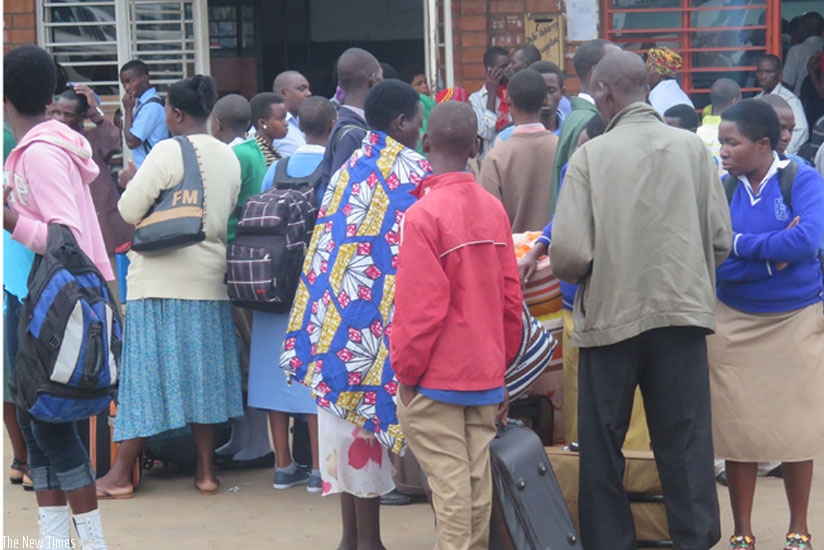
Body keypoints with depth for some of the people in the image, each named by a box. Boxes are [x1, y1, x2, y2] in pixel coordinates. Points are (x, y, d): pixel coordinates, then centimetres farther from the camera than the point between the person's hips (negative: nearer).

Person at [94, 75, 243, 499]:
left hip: (161, 277, -6)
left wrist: (132, 181, 5)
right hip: (210, 278, 6)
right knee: (201, 371, 10)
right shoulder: (229, 158, 7)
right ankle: (206, 470, 11)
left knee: (148, 370, -2)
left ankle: (120, 474, 3)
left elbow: (129, 211, -12)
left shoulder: (167, 152, -13)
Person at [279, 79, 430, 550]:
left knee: (347, 414, 10)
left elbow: (332, 240, 14)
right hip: (378, 314, -7)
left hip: (336, 309, 7)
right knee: (372, 409, -3)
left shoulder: (349, 169, 12)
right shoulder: (412, 171, -9)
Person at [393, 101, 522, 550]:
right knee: (478, 478, 10)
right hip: (486, 373, 5)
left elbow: (418, 306, -15)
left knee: (449, 483, -3)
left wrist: (405, 369, -4)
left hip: (438, 377, -5)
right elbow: (511, 296, 6)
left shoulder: (423, 214, -14)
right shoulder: (494, 209, 1)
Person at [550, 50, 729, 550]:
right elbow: (721, 241, 0)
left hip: (611, 315, -2)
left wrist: (579, 275, 9)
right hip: (683, 311, 2)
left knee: (603, 446, 11)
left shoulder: (591, 155, -9)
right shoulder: (693, 148, -2)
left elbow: (569, 253, -13)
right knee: (686, 442, 8)